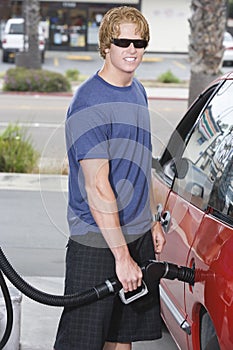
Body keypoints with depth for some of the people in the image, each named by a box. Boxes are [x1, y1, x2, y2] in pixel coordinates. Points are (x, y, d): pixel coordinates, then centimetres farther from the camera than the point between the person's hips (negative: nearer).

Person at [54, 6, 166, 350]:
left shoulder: (138, 92, 10)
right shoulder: (89, 102, -17)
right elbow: (97, 188, -21)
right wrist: (121, 255, -23)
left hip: (137, 235, 8)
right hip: (96, 241, -8)